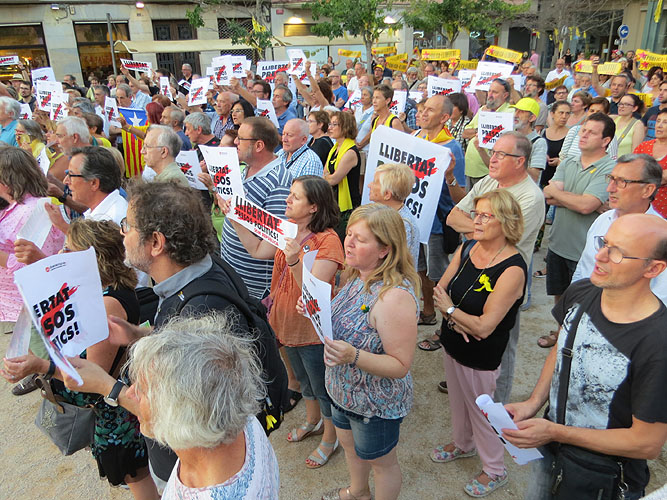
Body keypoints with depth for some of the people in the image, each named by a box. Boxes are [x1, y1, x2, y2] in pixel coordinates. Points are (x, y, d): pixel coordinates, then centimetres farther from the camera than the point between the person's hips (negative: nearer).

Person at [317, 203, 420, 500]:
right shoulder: (359, 276, -7)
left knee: (381, 462, 20)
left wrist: (354, 356, -43)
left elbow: (400, 365, -30)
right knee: (348, 443, 32)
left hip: (376, 404, -9)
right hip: (344, 390, 9)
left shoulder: (394, 297, -35)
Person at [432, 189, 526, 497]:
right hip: (452, 344, 7)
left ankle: (494, 471, 39)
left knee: (481, 410, 13)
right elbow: (440, 290, -3)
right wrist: (458, 320, -20)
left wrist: (449, 309, -15)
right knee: (457, 400, 27)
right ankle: (462, 444, 55)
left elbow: (484, 327, -29)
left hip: (481, 357, -6)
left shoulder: (512, 269, -27)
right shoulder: (466, 248, -6)